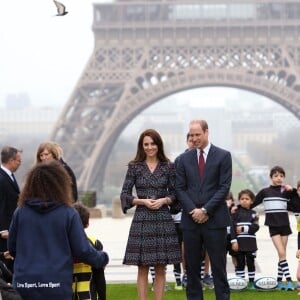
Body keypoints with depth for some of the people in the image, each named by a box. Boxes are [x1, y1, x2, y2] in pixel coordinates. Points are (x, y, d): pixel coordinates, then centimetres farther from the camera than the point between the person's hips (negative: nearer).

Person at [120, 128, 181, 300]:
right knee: (142, 268, 1)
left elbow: (175, 194, 8)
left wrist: (164, 200, -11)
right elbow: (125, 195, 3)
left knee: (161, 268, 3)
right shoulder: (134, 167, 3)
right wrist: (143, 201, -11)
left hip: (163, 220, 1)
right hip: (142, 220, -1)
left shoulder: (169, 167, 5)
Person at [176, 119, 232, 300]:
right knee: (192, 266, 5)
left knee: (218, 265, -1)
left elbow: (224, 188, -5)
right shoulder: (184, 159, 10)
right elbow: (180, 189, 7)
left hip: (215, 219, -3)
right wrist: (193, 210, -8)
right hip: (191, 220, 3)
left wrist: (205, 210, -11)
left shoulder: (223, 156, 0)